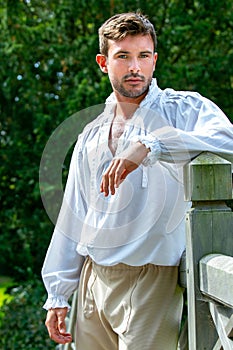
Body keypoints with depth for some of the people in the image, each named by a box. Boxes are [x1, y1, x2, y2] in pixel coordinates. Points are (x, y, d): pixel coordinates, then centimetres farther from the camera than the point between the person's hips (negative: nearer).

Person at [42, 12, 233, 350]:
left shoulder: (185, 110, -2)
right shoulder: (91, 137, 16)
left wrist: (150, 145, -34)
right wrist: (58, 295, 15)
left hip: (152, 280, -5)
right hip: (94, 280, 5)